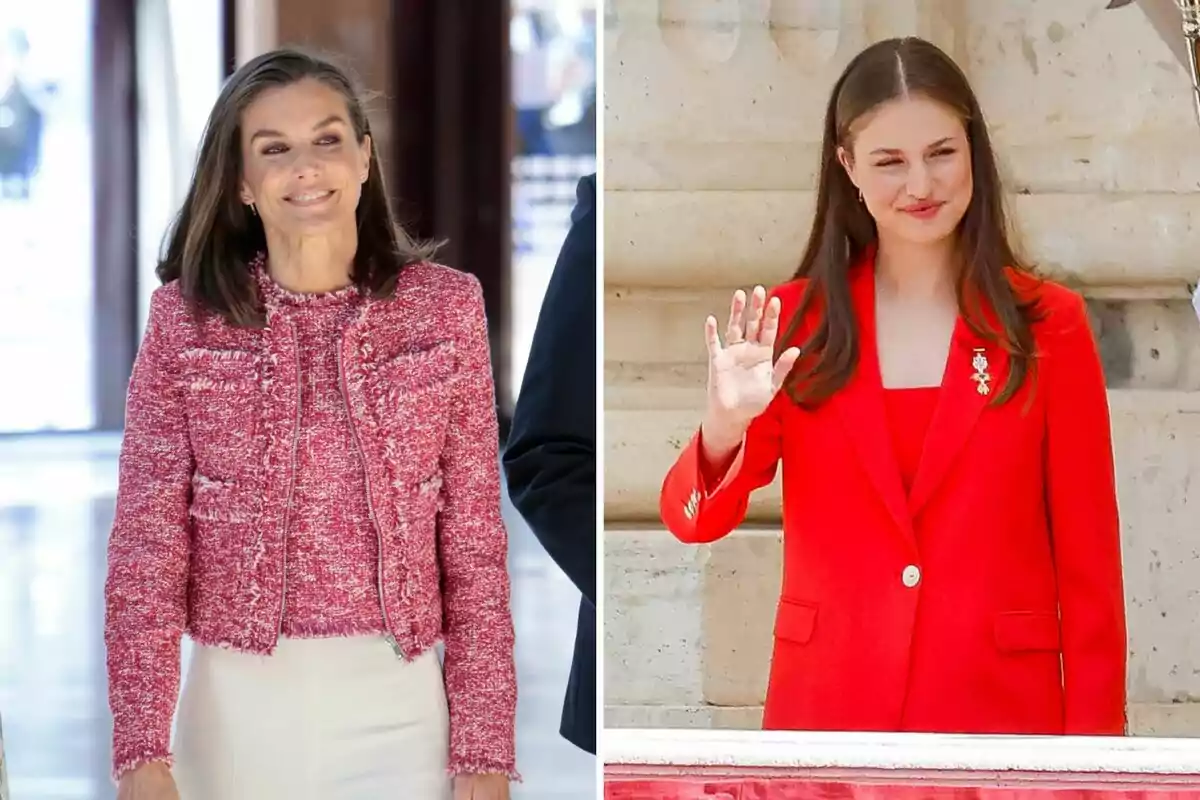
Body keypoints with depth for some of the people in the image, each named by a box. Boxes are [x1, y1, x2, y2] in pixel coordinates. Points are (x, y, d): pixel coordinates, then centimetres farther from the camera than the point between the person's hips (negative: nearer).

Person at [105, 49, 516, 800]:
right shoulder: (186, 317, -1)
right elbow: (146, 547, -4)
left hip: (396, 707, 0)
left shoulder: (445, 307, 0)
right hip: (238, 709, 0)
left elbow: (475, 546, 1)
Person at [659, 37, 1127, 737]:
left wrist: (1094, 732, -6)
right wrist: (726, 427, -25)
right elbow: (695, 519, -4)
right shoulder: (794, 319, 2)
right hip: (828, 702, 1)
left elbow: (1089, 558, -2)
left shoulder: (1047, 324, -3)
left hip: (999, 703, -1)